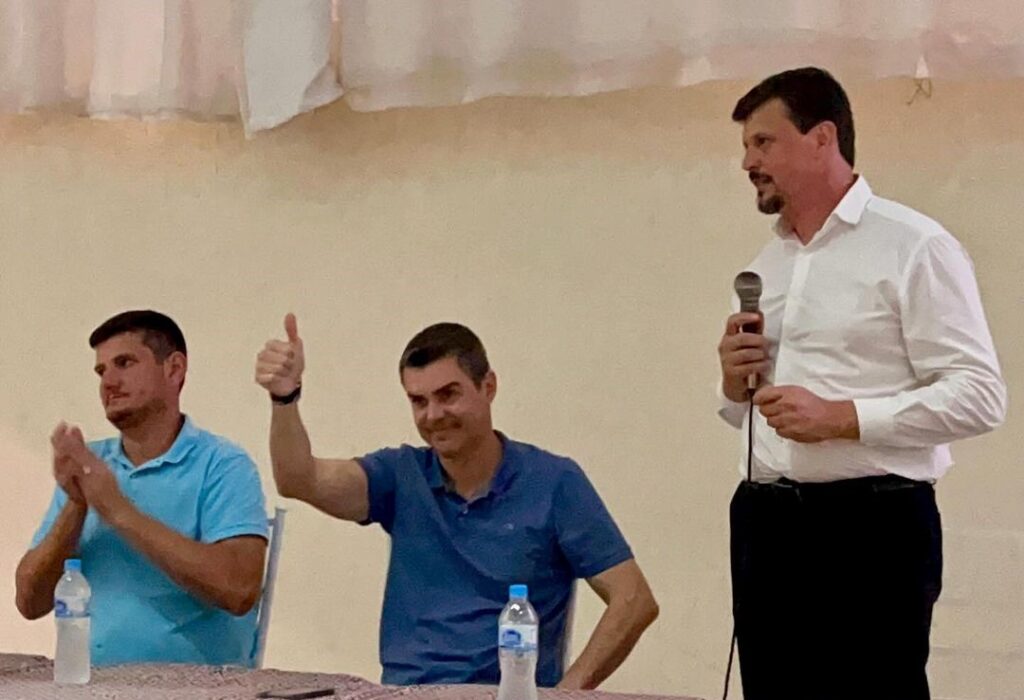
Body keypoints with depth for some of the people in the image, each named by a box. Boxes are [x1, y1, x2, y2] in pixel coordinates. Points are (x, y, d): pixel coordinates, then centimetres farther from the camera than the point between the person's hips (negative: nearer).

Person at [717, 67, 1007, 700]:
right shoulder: (767, 265, 17)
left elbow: (979, 395, -15)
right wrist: (736, 386, 3)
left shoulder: (913, 247, -7)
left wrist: (841, 418, -20)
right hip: (767, 524, 7)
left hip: (871, 526, -7)